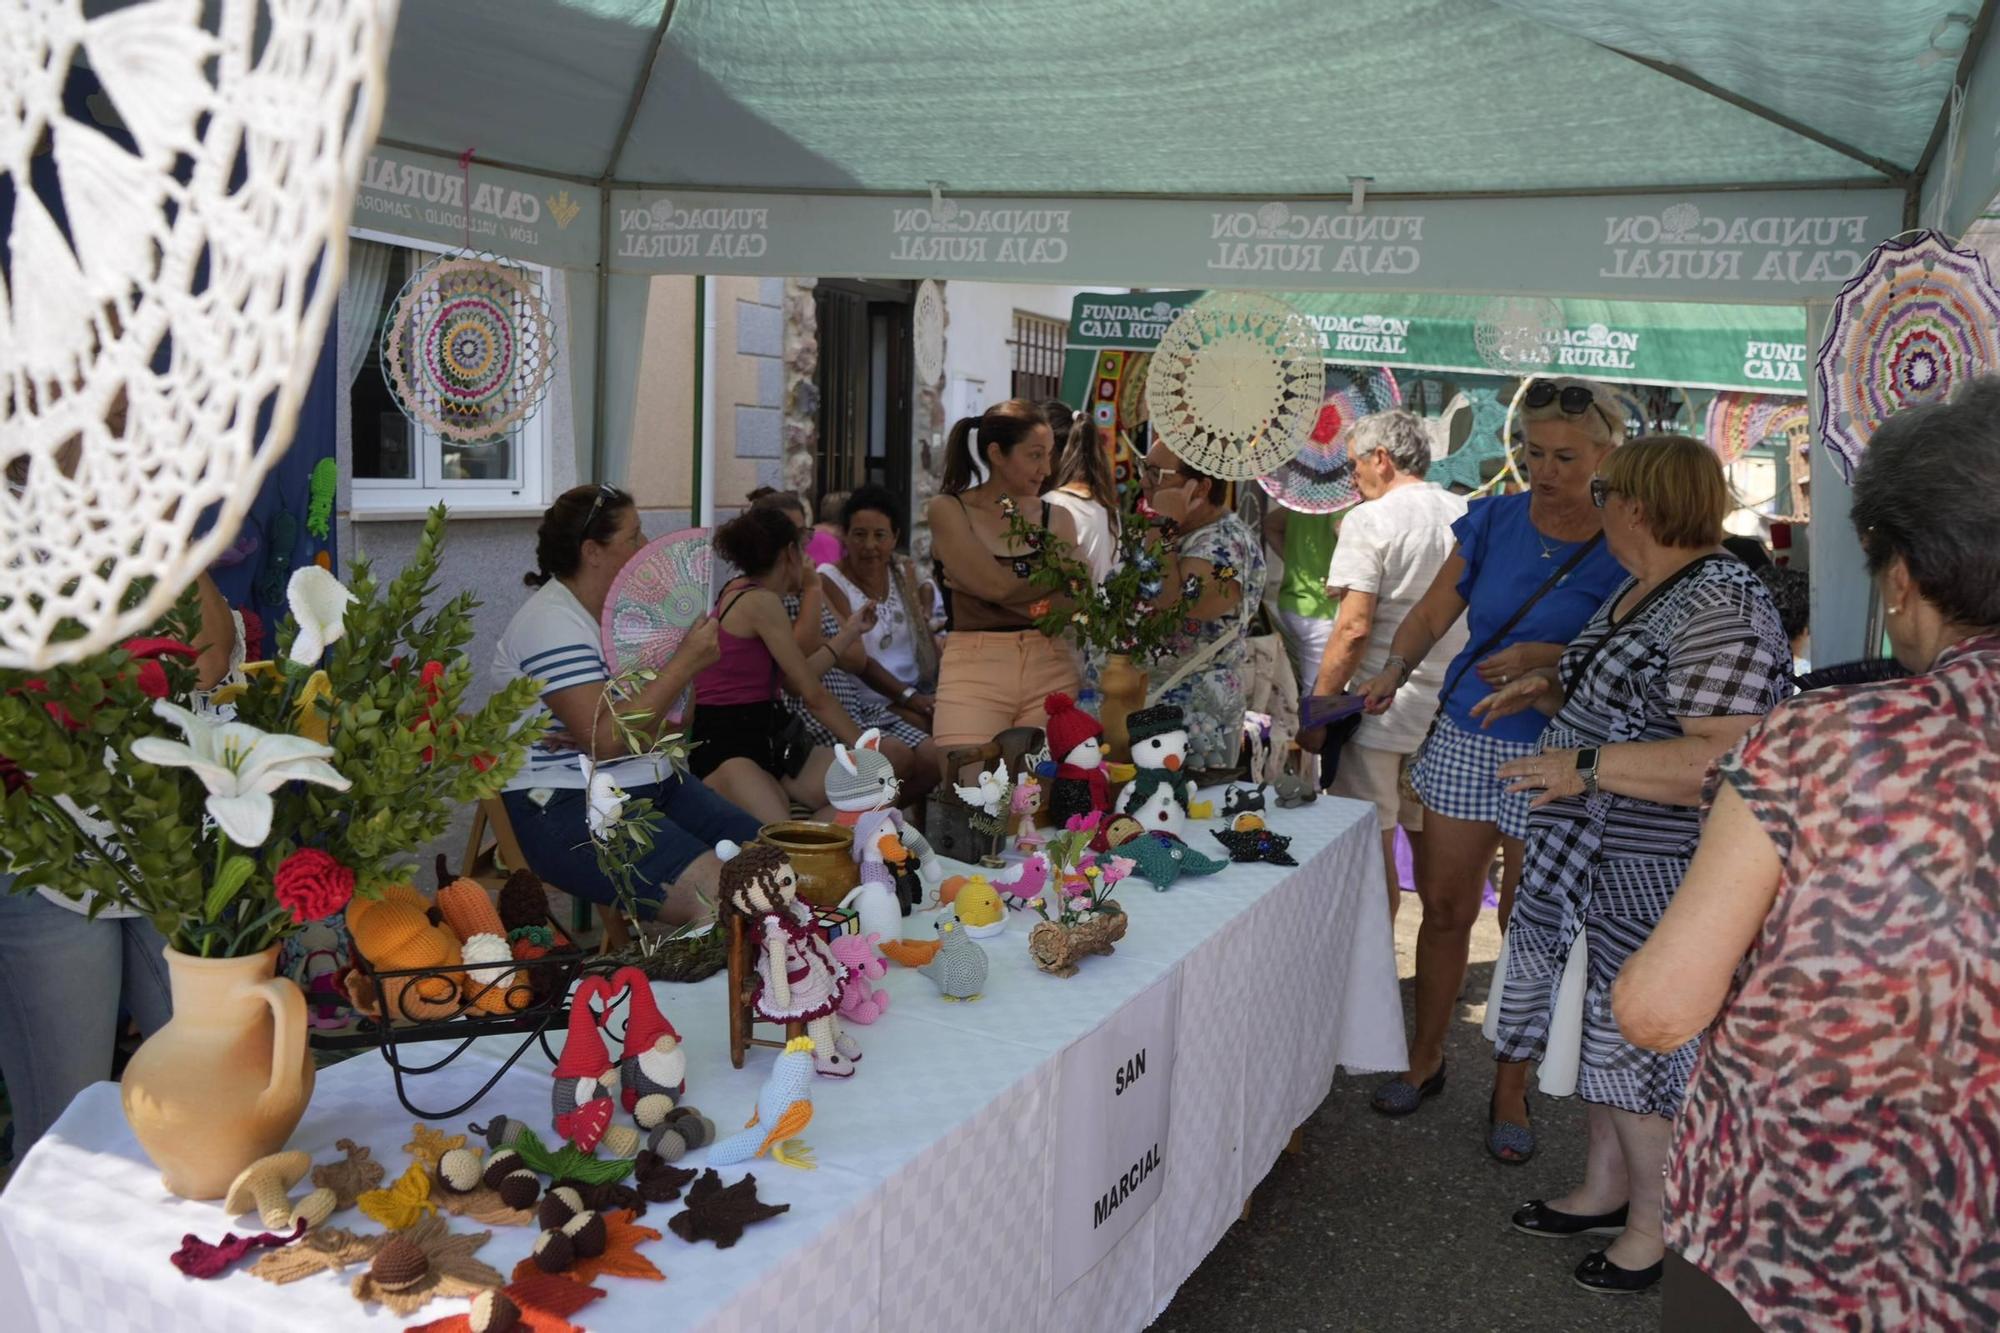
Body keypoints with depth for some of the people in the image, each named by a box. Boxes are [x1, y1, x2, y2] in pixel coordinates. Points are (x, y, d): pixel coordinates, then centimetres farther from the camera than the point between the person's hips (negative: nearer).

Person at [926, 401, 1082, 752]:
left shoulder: (1057, 518, 12)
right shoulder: (948, 511, 3)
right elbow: (995, 584, -10)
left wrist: (989, 587, -8)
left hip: (1051, 672, 3)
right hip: (975, 670, -3)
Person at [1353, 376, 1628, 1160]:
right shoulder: (1493, 521, 2)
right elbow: (1433, 612, 5)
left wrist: (1550, 657, -23)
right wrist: (1396, 668, -13)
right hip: (1461, 736, 3)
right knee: (1444, 907, 11)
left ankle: (1510, 1089, 23)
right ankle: (1425, 1058, 29)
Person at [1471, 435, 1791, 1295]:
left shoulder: (1718, 610, -22)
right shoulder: (1640, 590, 9)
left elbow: (1726, 759, -30)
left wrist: (1587, 767, -30)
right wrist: (1549, 688, 8)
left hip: (1663, 882, -10)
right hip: (1606, 867, 10)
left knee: (1639, 1042, 4)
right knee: (1609, 1026, 20)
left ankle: (1654, 1227, 24)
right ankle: (1605, 1191, 37)